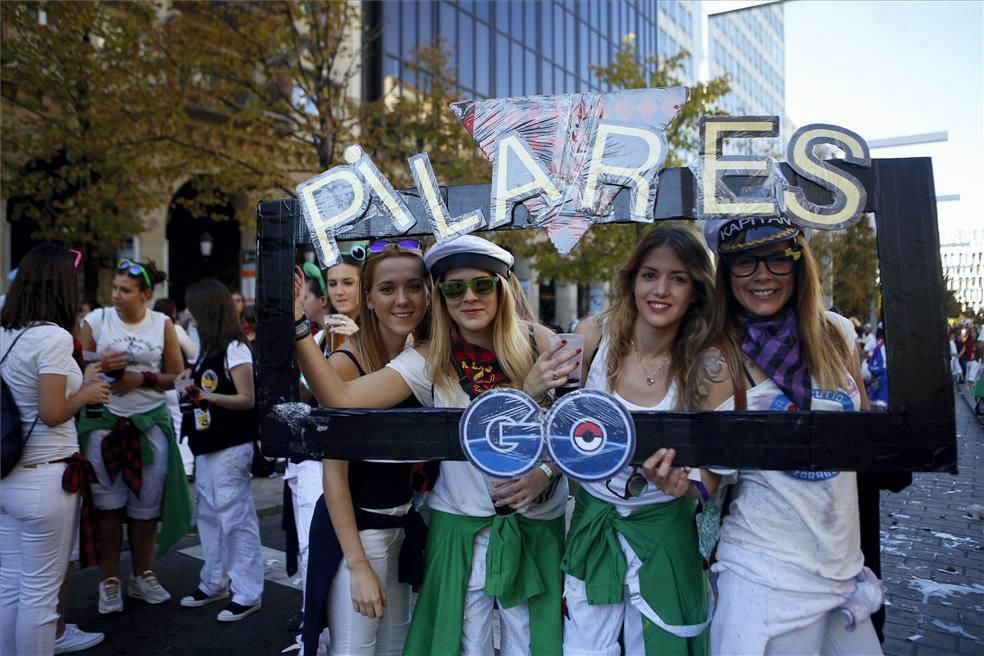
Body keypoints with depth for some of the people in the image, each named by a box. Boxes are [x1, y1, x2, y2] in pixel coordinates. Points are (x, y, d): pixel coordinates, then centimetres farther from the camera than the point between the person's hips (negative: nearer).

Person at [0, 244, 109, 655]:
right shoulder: (54, 336, -16)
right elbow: (52, 414, -19)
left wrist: (80, 381, 16)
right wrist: (87, 394, -2)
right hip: (43, 479, -8)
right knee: (39, 593, 4)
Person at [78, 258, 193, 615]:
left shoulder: (162, 324, 1)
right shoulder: (96, 320, -1)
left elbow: (177, 377, 2)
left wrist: (142, 378, -13)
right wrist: (100, 366, -18)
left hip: (150, 424, 1)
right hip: (103, 423, -1)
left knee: (146, 504, 9)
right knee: (108, 505, 4)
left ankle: (143, 576, 25)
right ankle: (109, 581, 19)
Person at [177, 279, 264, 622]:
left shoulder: (235, 349, -13)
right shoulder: (209, 348, 12)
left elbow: (247, 400, -17)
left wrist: (209, 397, -27)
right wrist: (192, 387, 7)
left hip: (230, 447, -9)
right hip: (207, 446, 9)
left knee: (236, 518, -4)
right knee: (208, 516, 16)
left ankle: (247, 593, 5)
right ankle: (215, 582, 29)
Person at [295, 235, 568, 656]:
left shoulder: (539, 344, -7)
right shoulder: (429, 362, -8)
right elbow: (340, 399, -20)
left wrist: (546, 472, -14)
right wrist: (296, 324, -27)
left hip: (538, 523, 1)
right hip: (461, 526, 0)